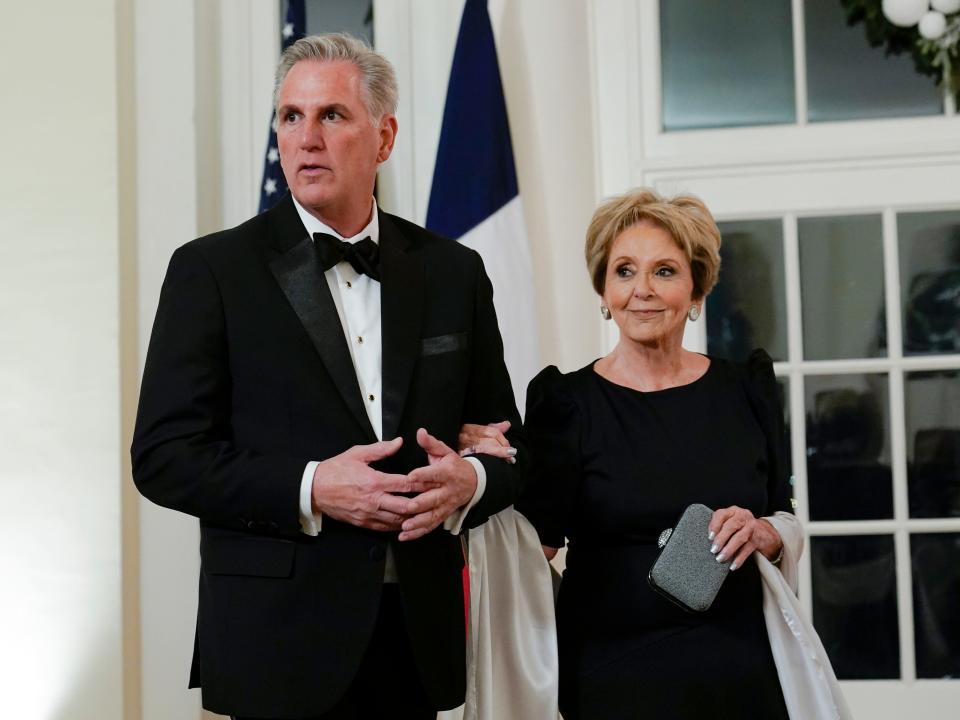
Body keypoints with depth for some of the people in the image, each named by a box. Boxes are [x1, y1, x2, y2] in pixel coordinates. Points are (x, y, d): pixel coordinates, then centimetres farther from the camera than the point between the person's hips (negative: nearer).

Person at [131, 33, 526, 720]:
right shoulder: (211, 270, -2)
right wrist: (310, 490, -18)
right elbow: (164, 457, -6)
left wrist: (469, 481, -11)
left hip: (420, 632, 3)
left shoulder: (453, 272, 7)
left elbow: (510, 446, 11)